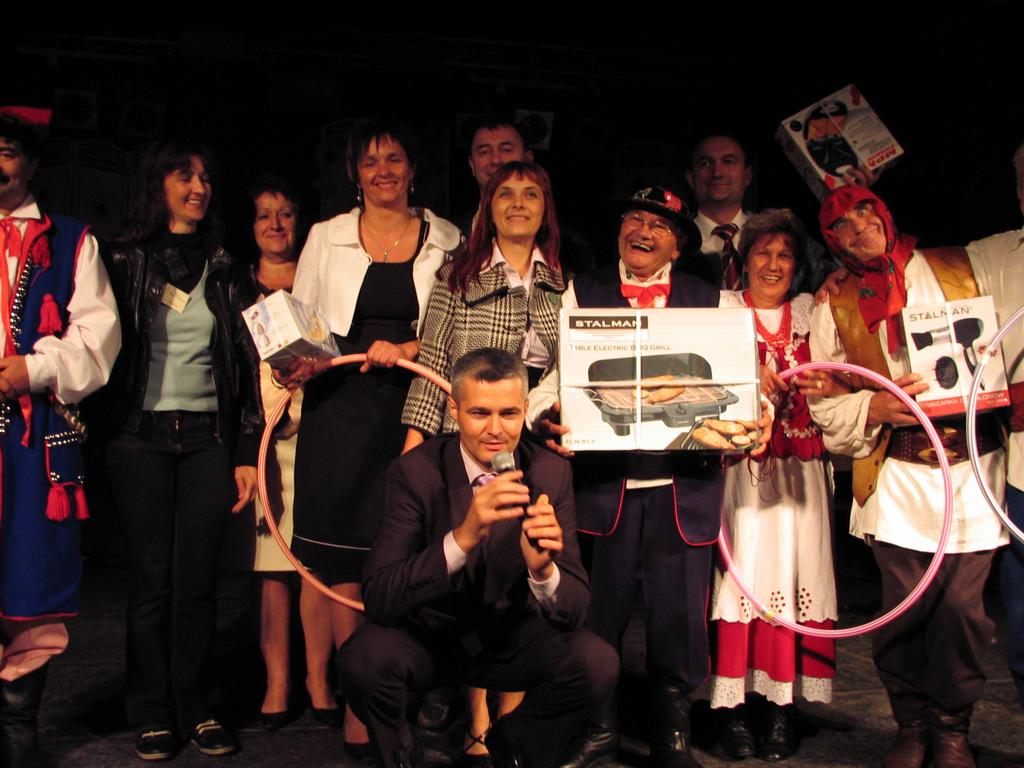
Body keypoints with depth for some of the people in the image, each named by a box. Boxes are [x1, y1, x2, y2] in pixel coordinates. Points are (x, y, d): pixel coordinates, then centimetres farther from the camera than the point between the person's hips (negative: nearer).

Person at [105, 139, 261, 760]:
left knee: (199, 579, 2)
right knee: (151, 578, 1)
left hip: (208, 436, 2)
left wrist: (248, 453, 3)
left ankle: (193, 705, 14)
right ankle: (152, 714, 12)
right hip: (143, 435, -1)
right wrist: (104, 433, -8)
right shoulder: (124, 262, 5)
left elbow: (249, 364, 9)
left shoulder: (225, 271, 11)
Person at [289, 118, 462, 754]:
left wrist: (409, 350, -10)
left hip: (413, 408, 0)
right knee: (344, 562, -1)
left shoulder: (447, 241, 9)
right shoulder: (326, 237, 11)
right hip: (340, 409, 1)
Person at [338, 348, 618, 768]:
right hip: (427, 634, -2)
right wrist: (462, 537, -42)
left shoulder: (551, 472, -11)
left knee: (598, 664, -23)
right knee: (364, 659, -31)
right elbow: (378, 599, -27)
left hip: (509, 637, 2)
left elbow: (574, 609, -14)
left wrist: (543, 569, -38)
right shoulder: (415, 470, -17)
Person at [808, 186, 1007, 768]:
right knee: (905, 607, -1)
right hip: (897, 474, 0)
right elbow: (822, 400, 4)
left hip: (975, 464, 1)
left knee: (962, 605, -2)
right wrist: (875, 407, -13)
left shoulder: (959, 268, 11)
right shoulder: (836, 304, 9)